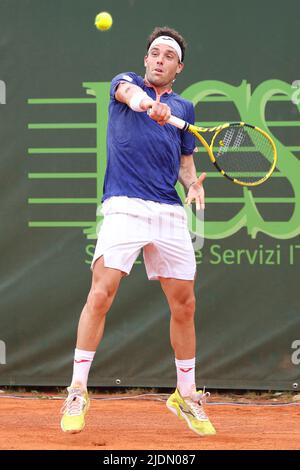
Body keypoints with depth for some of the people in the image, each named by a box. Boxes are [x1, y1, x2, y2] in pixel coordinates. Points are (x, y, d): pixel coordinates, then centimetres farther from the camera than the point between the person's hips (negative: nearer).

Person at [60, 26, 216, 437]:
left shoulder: (184, 108, 18)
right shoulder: (126, 83, 7)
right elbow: (127, 92, -19)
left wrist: (193, 183, 1)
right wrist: (143, 101, -43)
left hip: (170, 213, 4)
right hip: (124, 207, -4)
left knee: (184, 305, 6)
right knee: (101, 294, -16)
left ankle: (186, 395, 22)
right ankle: (77, 391, -8)